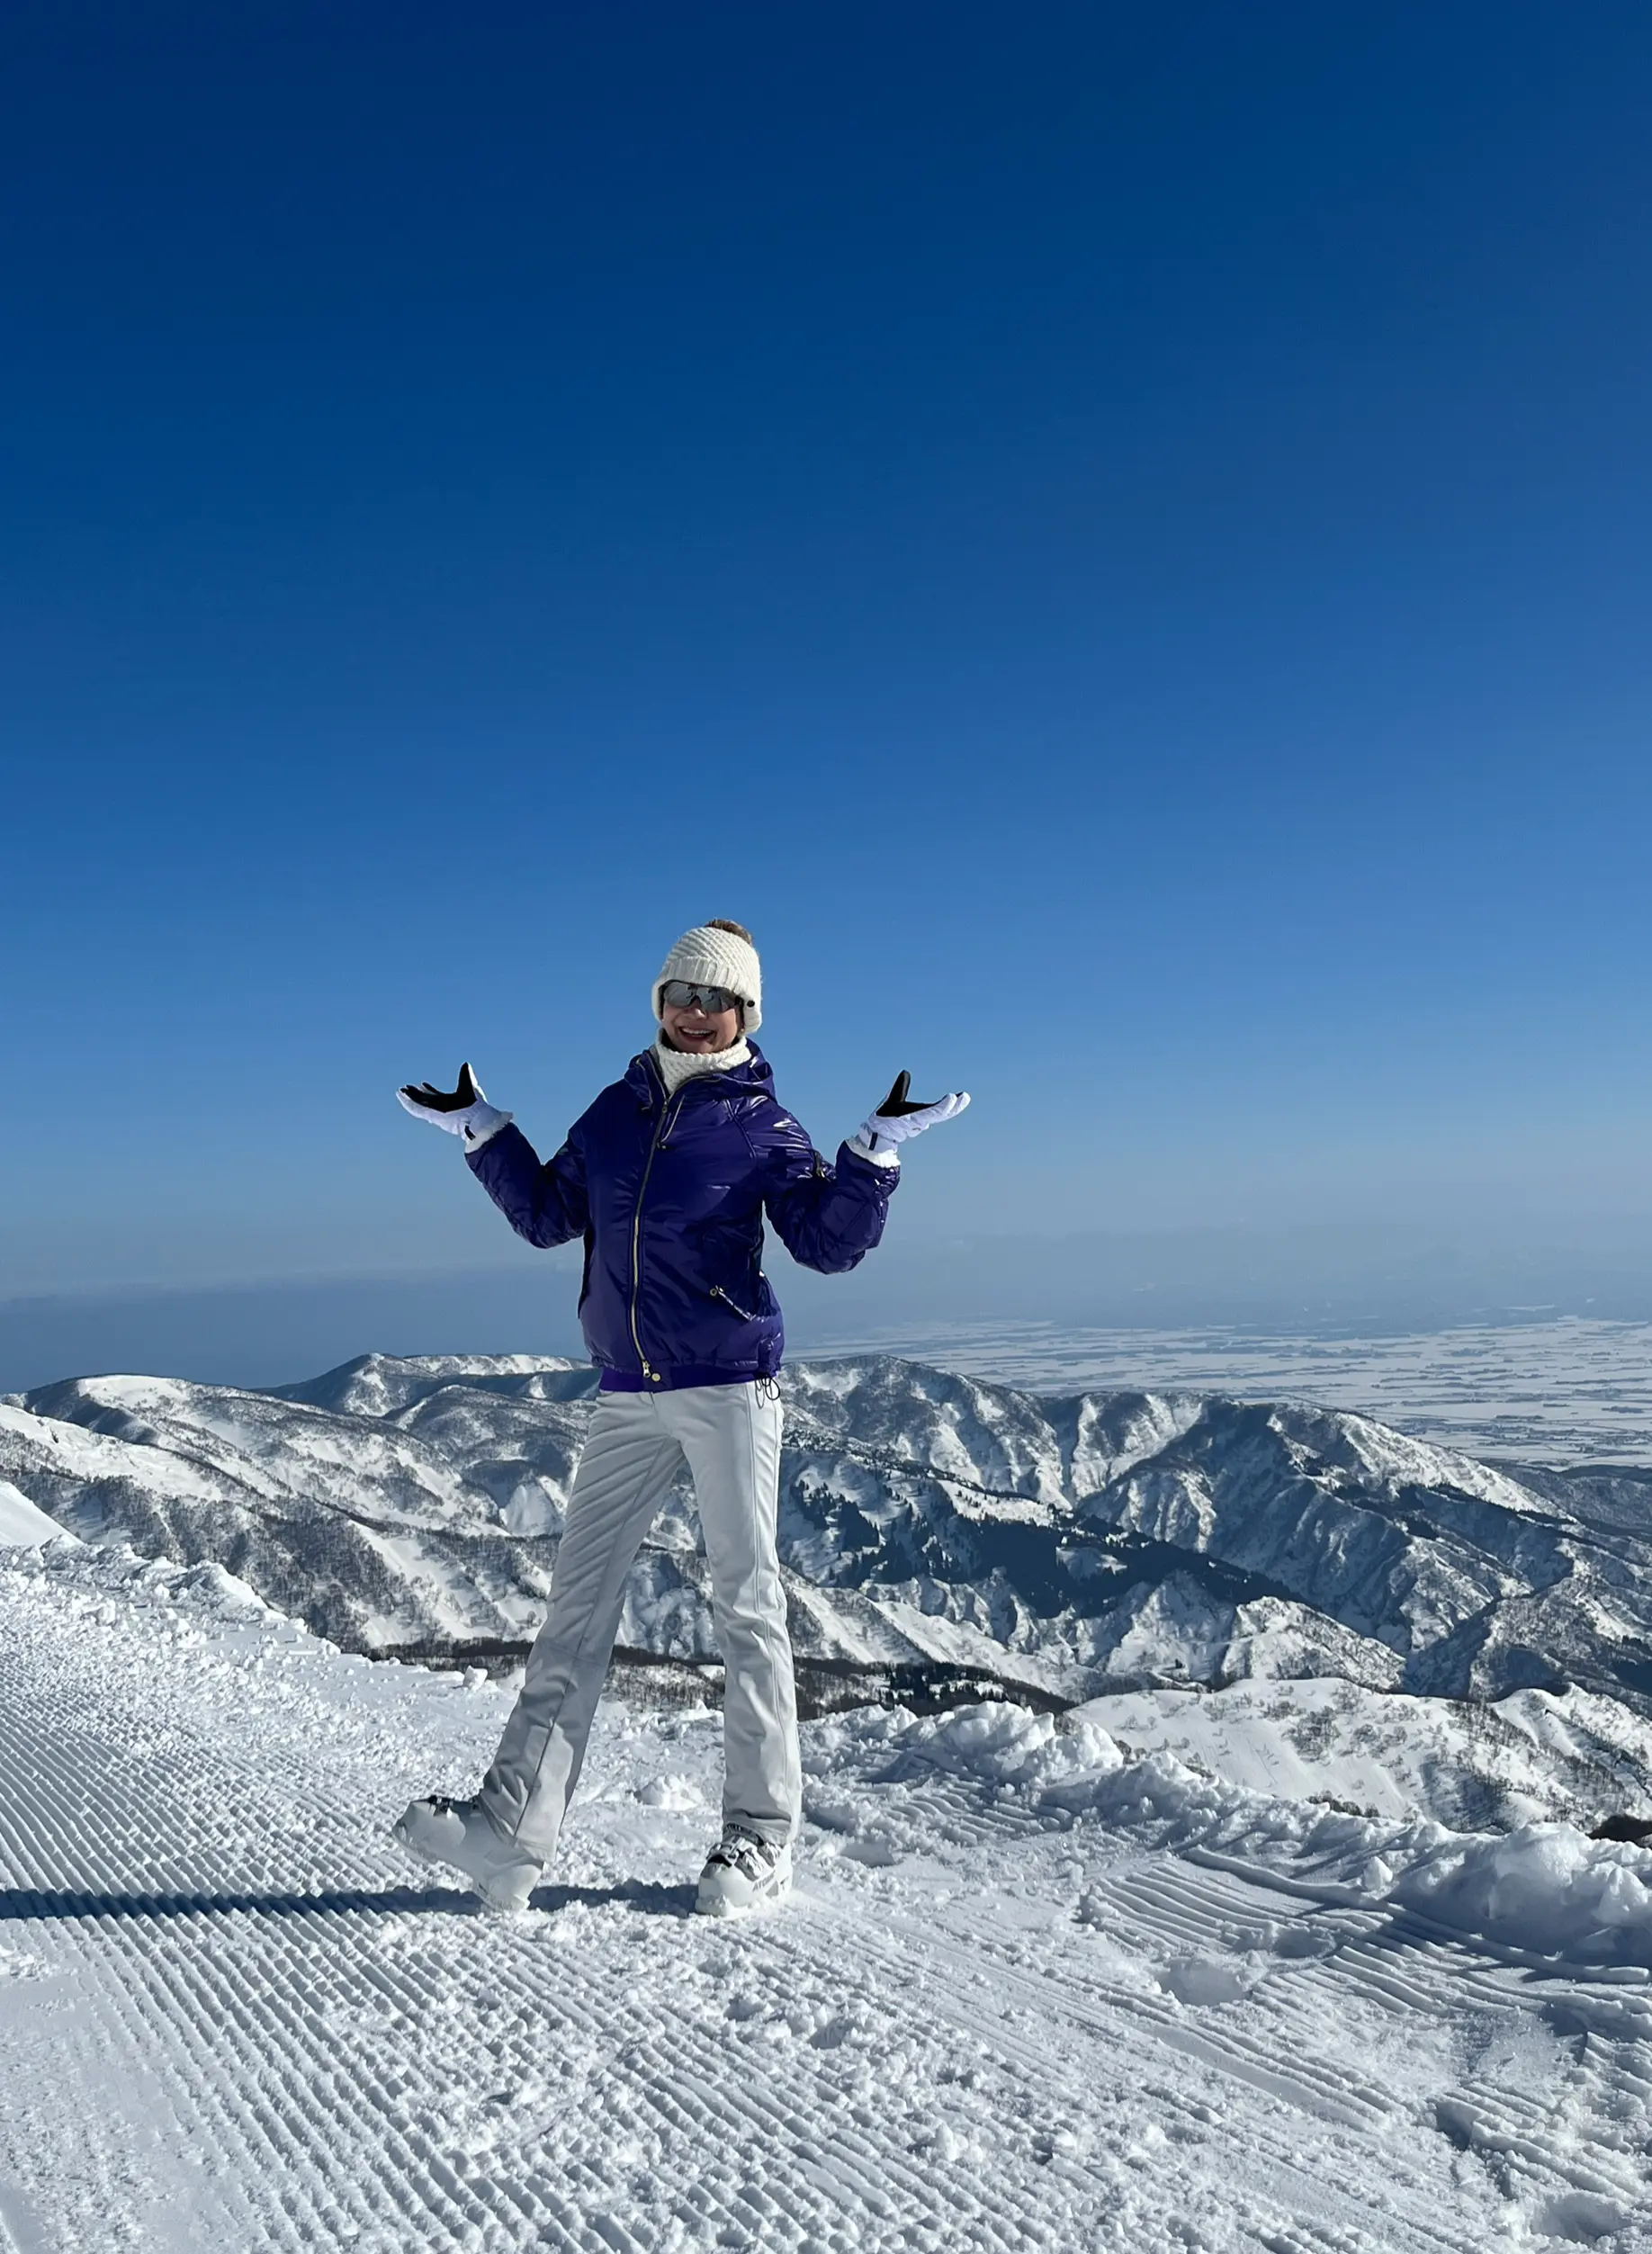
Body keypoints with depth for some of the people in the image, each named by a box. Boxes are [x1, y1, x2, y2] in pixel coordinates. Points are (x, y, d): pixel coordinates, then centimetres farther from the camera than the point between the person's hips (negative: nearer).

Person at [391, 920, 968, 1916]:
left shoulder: (762, 1124, -1)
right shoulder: (618, 1109, 12)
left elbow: (829, 1242, -6)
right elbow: (547, 1214, 19)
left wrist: (876, 1154, -18)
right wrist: (485, 1131, 15)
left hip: (731, 1387, -4)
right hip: (629, 1396, 5)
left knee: (747, 1604, 1)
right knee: (579, 1604, 4)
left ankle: (760, 1840, 12)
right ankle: (512, 1832, 7)